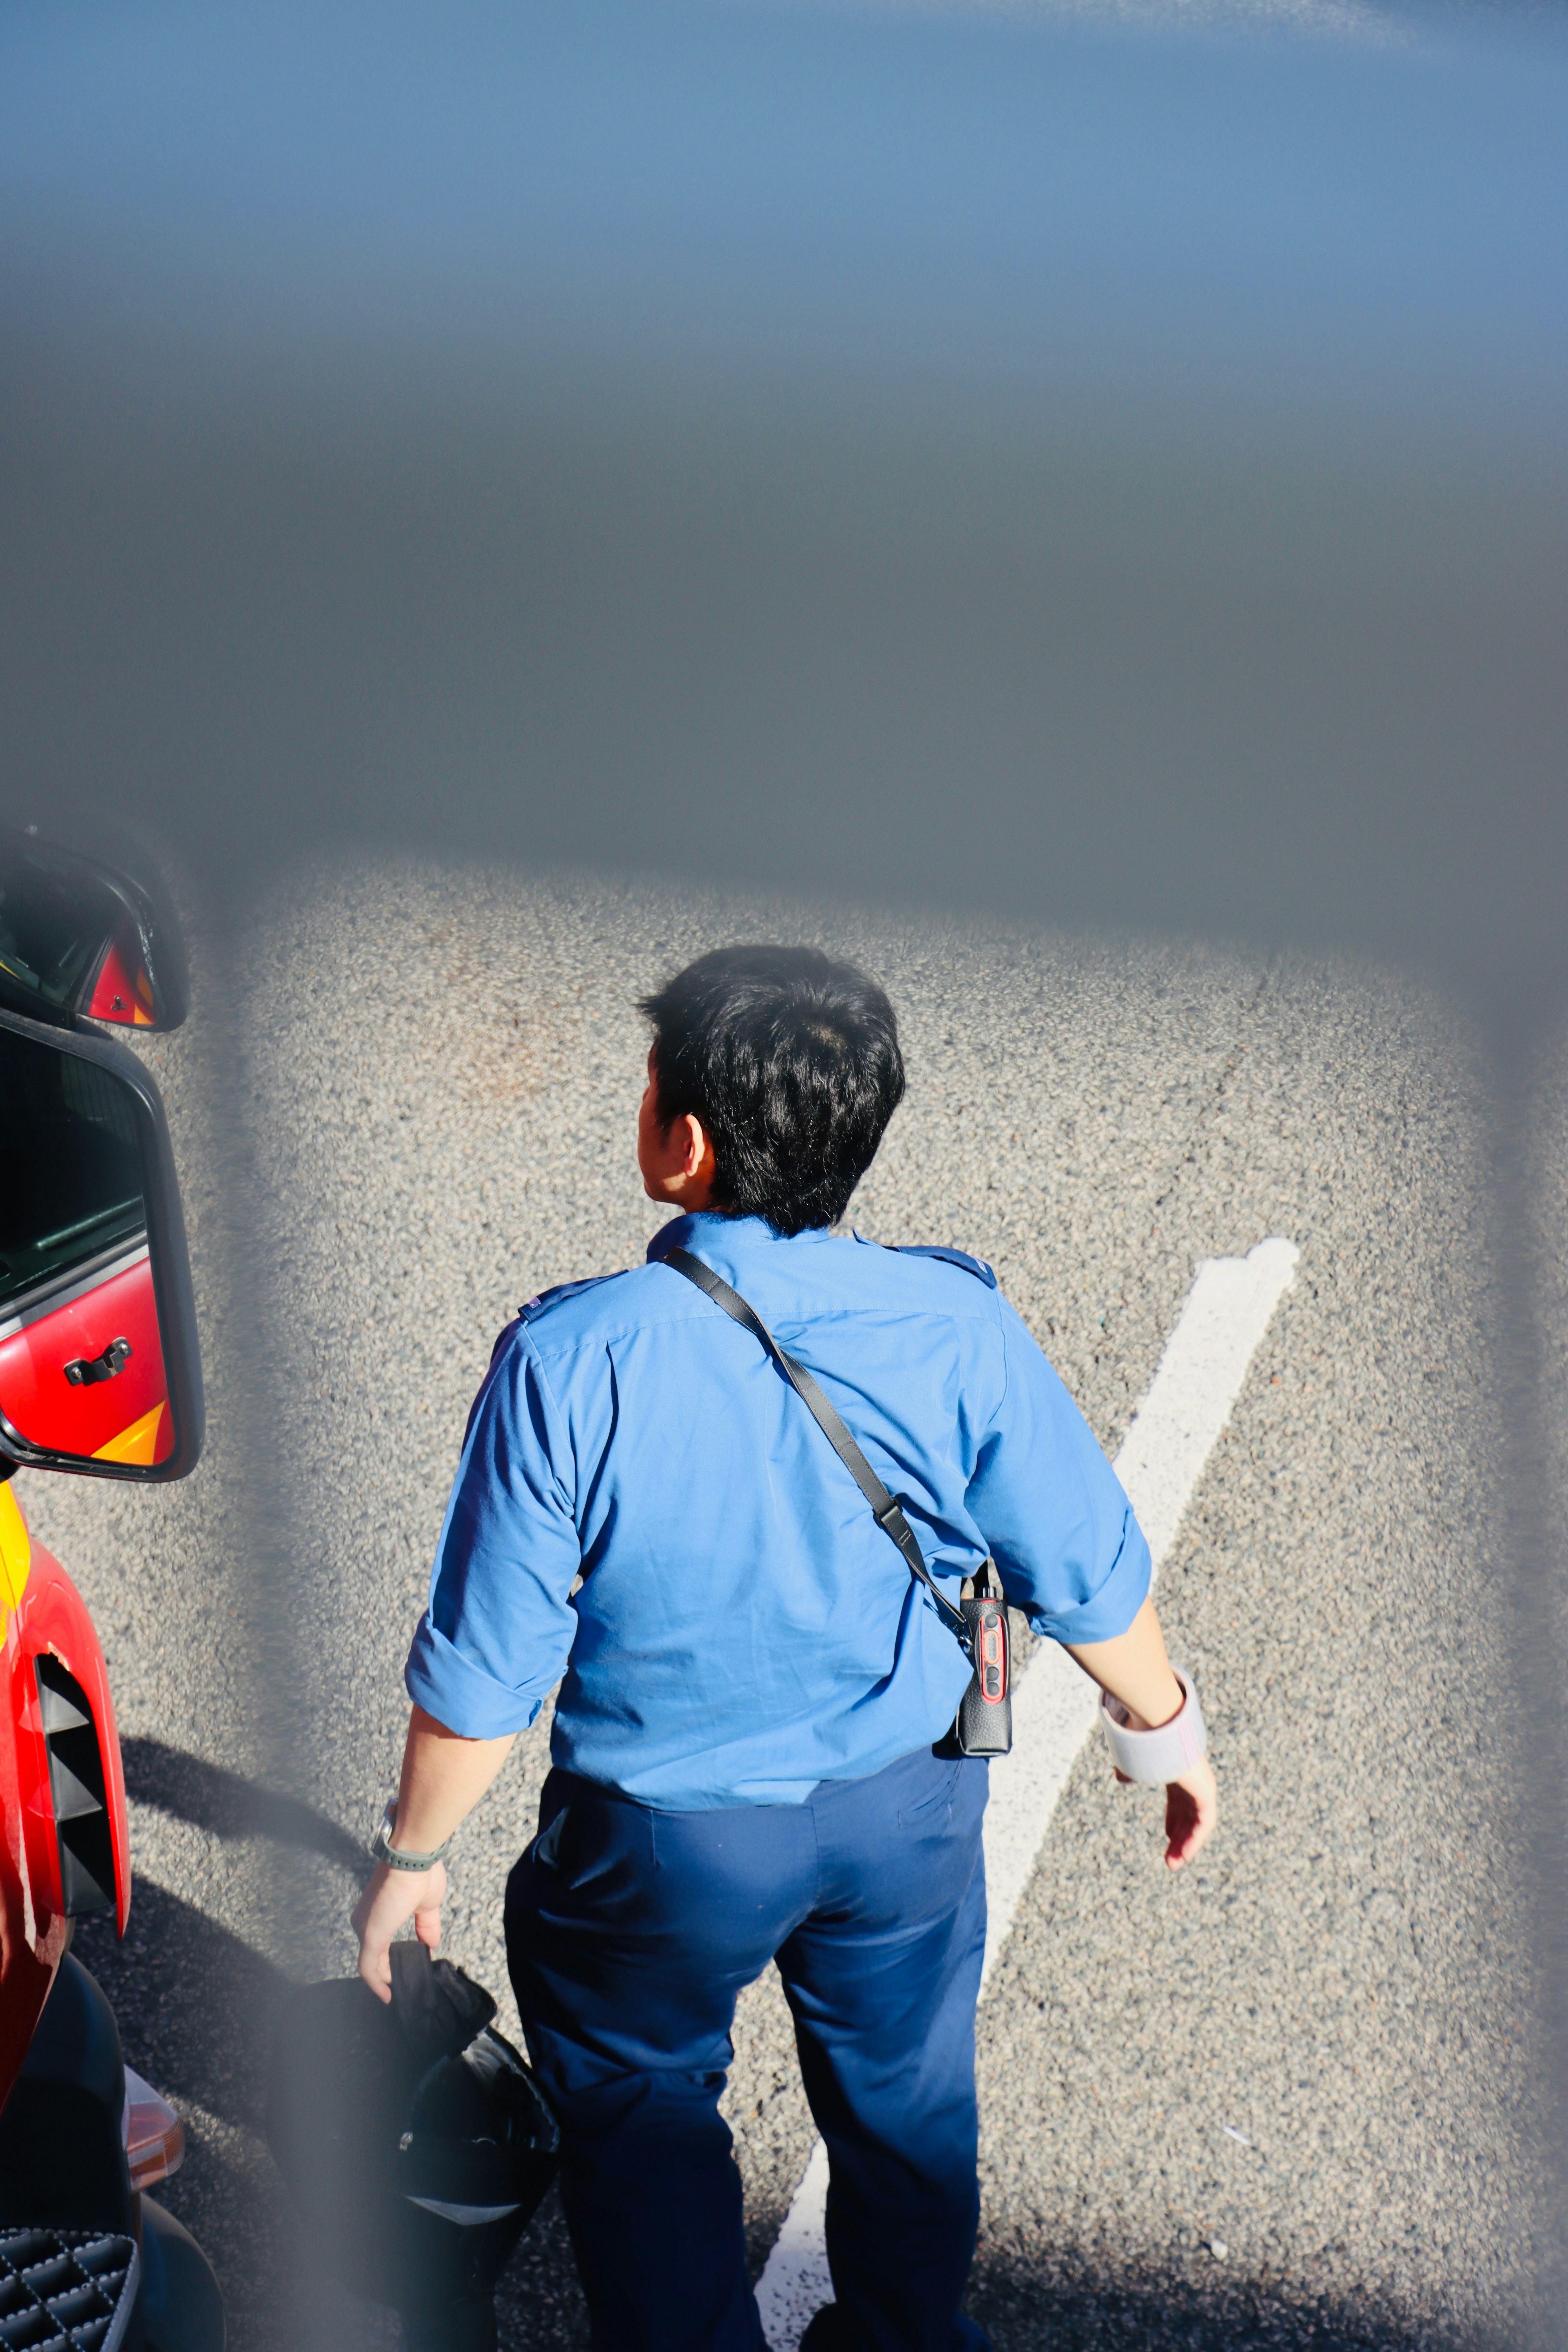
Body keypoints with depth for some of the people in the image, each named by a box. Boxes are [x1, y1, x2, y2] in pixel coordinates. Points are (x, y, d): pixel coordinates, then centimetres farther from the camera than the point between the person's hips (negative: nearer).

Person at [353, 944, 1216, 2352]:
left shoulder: (570, 1363, -28)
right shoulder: (960, 1328, -20)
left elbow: (484, 1670, -19)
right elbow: (1090, 1579, -8)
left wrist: (415, 1855, -1)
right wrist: (1168, 1729, 12)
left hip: (665, 1840, -3)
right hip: (910, 1810, 3)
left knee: (637, 2105, 26)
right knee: (905, 2100, 29)